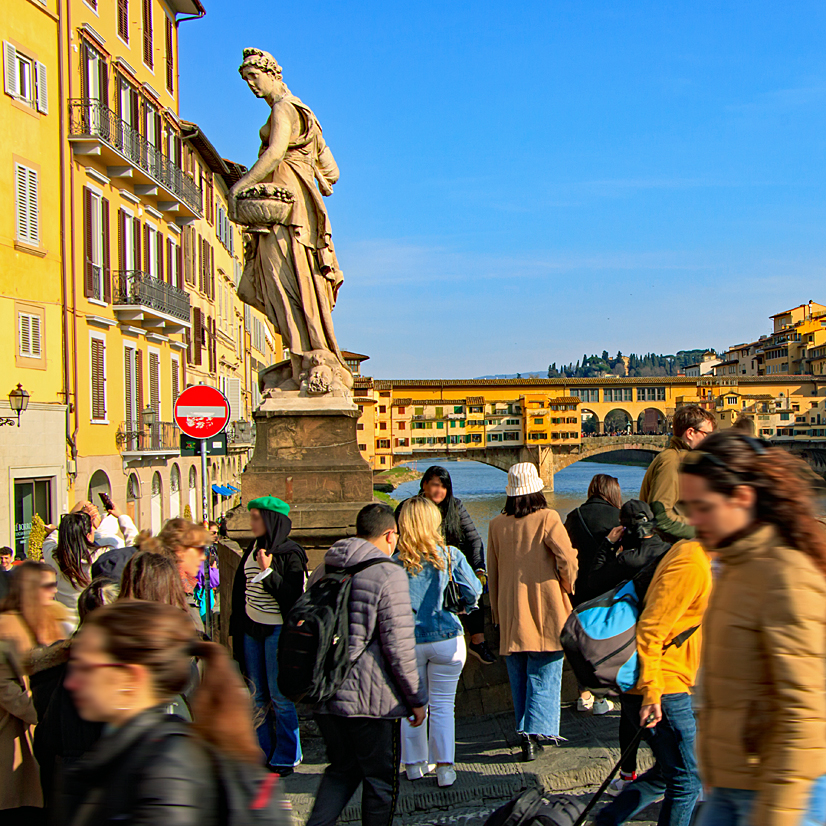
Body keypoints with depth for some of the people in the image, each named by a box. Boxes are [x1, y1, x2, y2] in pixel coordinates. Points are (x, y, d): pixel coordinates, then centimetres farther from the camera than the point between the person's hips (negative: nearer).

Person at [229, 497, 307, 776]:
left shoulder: (290, 554, -11)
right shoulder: (253, 549, 9)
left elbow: (293, 595, -18)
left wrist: (267, 572, -21)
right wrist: (237, 627, 16)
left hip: (277, 630, -7)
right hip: (251, 629, 7)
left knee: (279, 696, -1)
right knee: (258, 696, 12)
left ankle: (285, 757, 11)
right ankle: (263, 751, 23)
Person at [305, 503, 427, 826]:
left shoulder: (322, 571, 8)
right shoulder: (388, 574, -13)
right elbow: (398, 646, -14)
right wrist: (416, 699, -4)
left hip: (324, 695, 6)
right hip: (371, 697, -6)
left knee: (341, 770, 21)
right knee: (380, 778, 10)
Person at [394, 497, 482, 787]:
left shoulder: (394, 560, -10)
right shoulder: (451, 556, -7)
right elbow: (474, 592, 0)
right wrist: (465, 607, 21)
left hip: (407, 641, 0)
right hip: (446, 639, 0)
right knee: (442, 704, 8)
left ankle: (414, 764, 24)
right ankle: (444, 768, 8)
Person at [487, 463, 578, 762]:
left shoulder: (496, 526, 4)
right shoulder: (547, 518, -9)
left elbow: (492, 573, 11)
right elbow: (567, 559, -17)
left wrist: (497, 613, 20)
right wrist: (567, 587, 2)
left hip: (511, 612, 4)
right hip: (545, 610, -4)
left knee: (519, 677, 14)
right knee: (543, 675, 1)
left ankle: (526, 730, 19)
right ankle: (535, 731, -10)